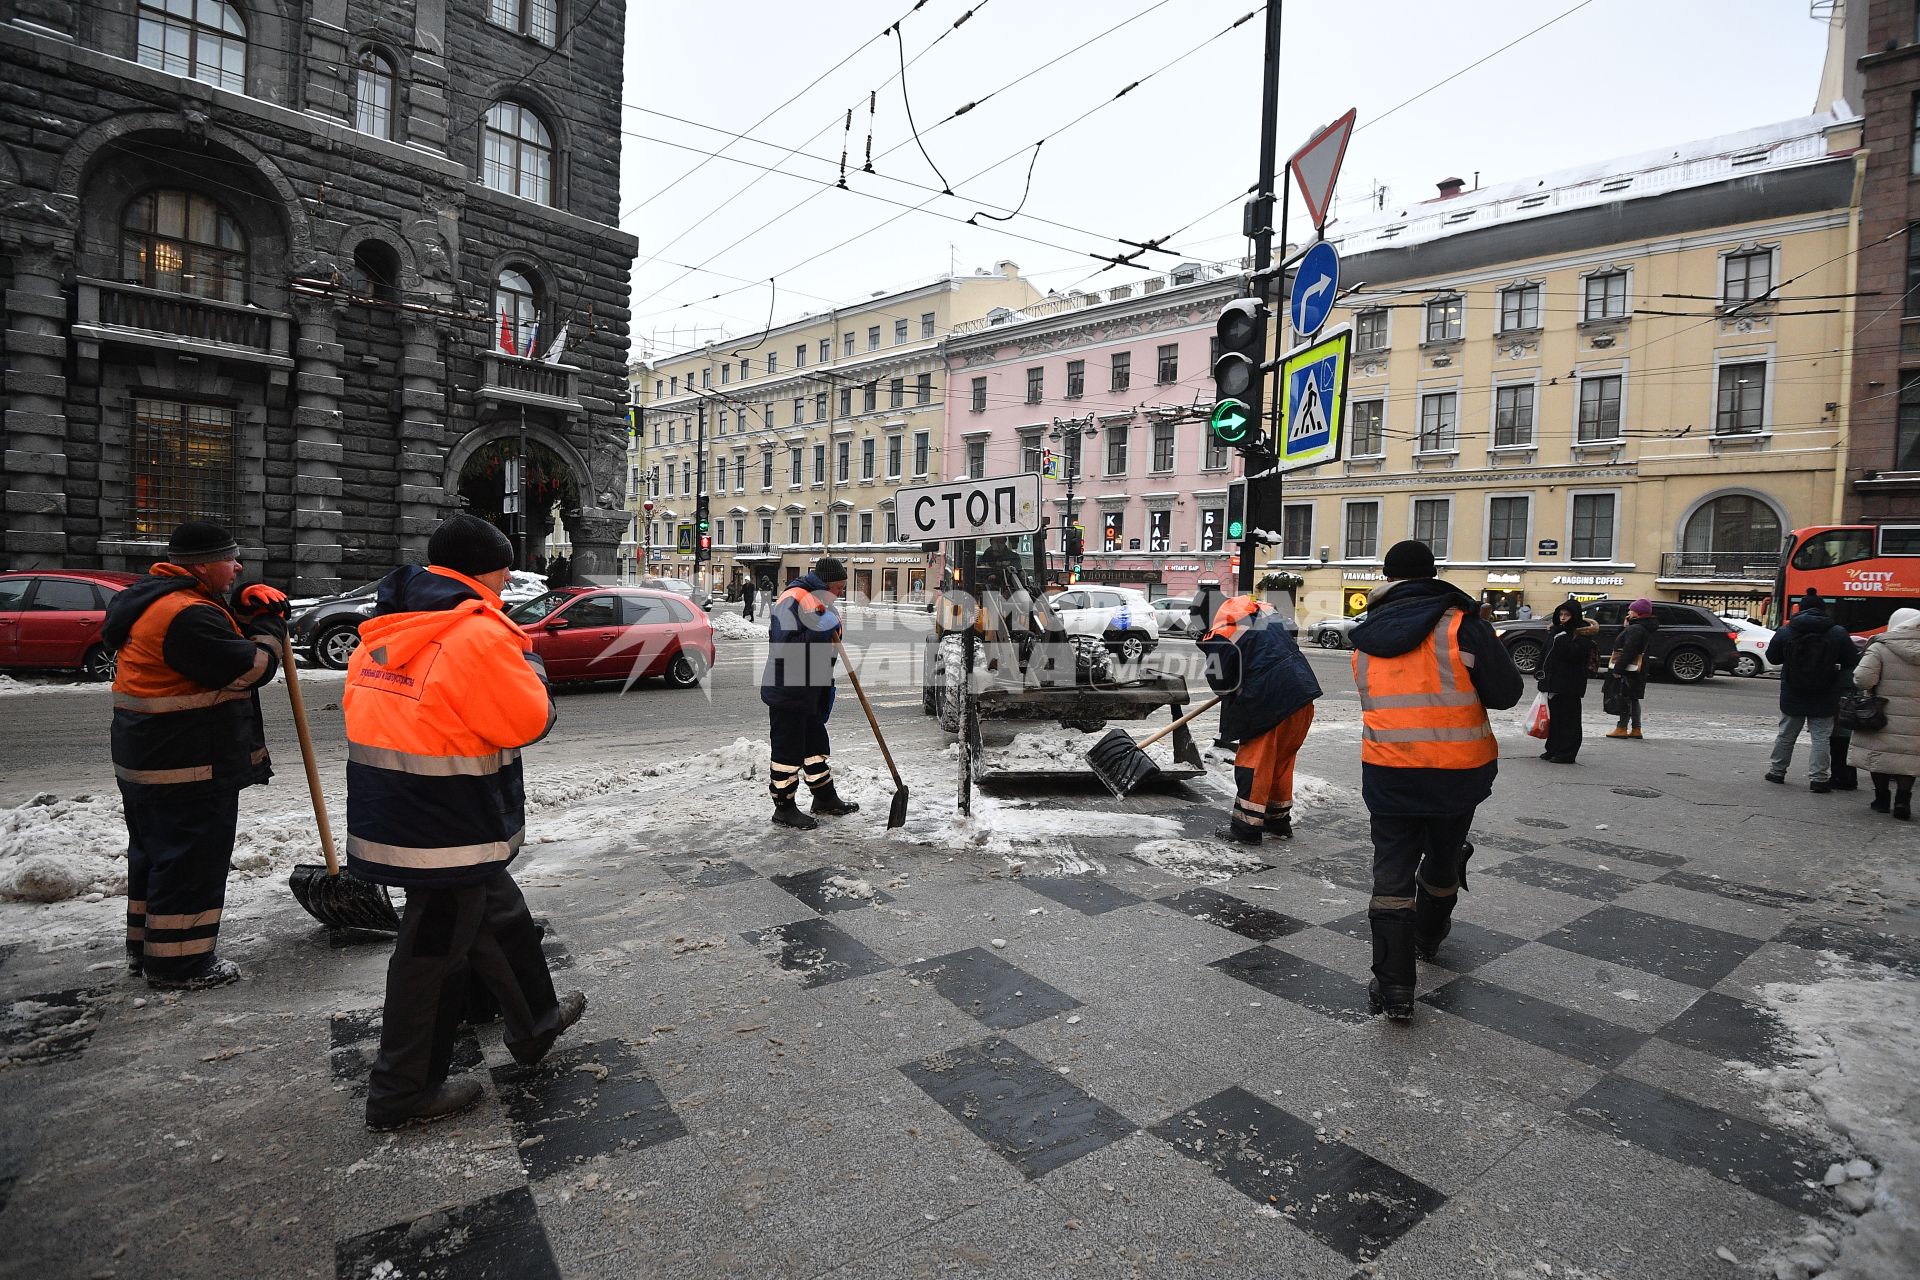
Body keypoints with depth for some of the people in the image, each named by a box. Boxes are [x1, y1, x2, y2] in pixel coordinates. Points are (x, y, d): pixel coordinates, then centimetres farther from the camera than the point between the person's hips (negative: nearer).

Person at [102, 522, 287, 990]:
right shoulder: (188, 616, -24)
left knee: (154, 854, 22)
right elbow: (250, 668, -21)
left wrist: (243, 616, 1)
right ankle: (179, 963, 10)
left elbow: (220, 647, 17)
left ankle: (145, 948, 35)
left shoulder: (156, 599, 12)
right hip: (188, 768, -11)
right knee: (191, 862, 0)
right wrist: (270, 624, -5)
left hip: (147, 759, 11)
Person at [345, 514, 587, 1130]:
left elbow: (365, 708, 16)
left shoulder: (385, 628, 8)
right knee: (434, 950, 6)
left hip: (388, 815, 10)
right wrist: (529, 662, 2)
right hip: (450, 826, -10)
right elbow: (527, 721, -16)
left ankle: (536, 1023, 40)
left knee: (501, 914, 23)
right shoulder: (481, 633, -20)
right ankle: (402, 1091, 22)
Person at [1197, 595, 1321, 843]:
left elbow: (1220, 683, -5)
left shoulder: (1222, 636, -8)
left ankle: (1246, 827, 9)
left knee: (1253, 762, 4)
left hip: (1270, 701, -8)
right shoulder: (1267, 611, 14)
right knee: (1281, 759, 20)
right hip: (1303, 695, 8)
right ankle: (1279, 820, 32)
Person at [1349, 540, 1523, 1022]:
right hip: (1456, 771, -1)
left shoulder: (1366, 639, 2)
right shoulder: (1461, 625, -11)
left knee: (1392, 870, 5)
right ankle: (1428, 935, 47)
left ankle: (1393, 986, 0)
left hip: (1387, 774, 1)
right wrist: (1464, 690, 11)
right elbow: (1506, 693, -8)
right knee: (1443, 858, 22)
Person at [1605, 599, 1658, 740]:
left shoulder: (1635, 629, -17)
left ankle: (1622, 728, -1)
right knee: (1633, 699, 14)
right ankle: (1636, 729, 18)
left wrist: (1618, 669, -22)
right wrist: (1625, 626, 8)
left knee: (1625, 697, -5)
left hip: (1629, 670, -10)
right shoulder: (1645, 628, 16)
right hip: (1638, 670, 10)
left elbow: (1628, 651, -23)